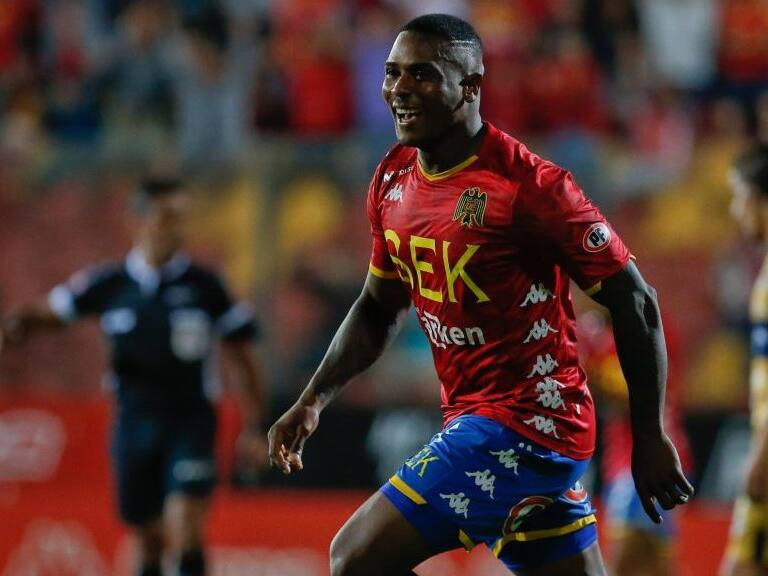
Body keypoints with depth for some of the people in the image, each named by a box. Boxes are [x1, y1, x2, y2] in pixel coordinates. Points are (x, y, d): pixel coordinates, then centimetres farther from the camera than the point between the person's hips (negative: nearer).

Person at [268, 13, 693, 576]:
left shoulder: (527, 185, -17)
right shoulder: (393, 181, 7)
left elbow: (634, 302, -12)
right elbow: (378, 307, 20)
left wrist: (650, 438, -10)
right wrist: (313, 401, 7)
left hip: (519, 426, -8)